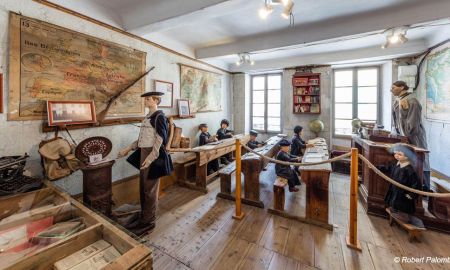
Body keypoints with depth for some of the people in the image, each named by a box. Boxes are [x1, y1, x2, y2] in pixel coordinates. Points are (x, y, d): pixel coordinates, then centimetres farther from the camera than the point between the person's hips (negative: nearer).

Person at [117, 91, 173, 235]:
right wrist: (127, 149, 20)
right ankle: (143, 217, 31)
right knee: (143, 187, 16)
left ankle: (149, 222, 16)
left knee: (150, 189, 1)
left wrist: (151, 157, -26)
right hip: (144, 153, 9)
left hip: (154, 155, -9)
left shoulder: (159, 116, -11)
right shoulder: (147, 117, 16)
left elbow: (160, 139, -18)